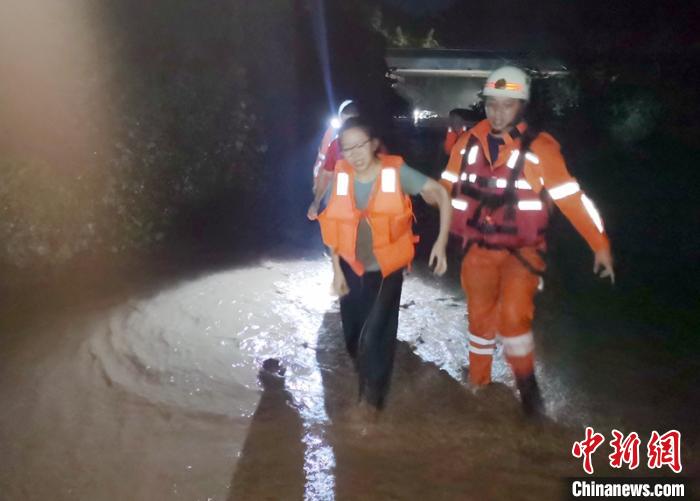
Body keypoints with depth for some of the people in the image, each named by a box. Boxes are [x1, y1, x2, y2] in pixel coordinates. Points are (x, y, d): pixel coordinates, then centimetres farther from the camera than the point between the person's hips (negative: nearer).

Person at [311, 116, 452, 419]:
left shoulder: (396, 172, -16)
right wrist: (337, 270, 1)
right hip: (352, 269, 3)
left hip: (388, 269, -3)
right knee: (354, 336, 13)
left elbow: (441, 194, -14)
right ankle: (366, 382, 44)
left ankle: (372, 393, 14)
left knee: (377, 335, -10)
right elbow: (333, 226, 1)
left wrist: (441, 241, -23)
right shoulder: (340, 178, -9)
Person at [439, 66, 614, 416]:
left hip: (522, 250, -3)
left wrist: (600, 244, -13)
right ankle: (477, 383, 34)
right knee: (479, 317, 13)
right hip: (478, 248, 3)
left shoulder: (539, 147, -13)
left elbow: (570, 197, -12)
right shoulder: (468, 142, -2)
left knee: (513, 316, -18)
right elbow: (446, 189, 5)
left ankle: (526, 380, 8)